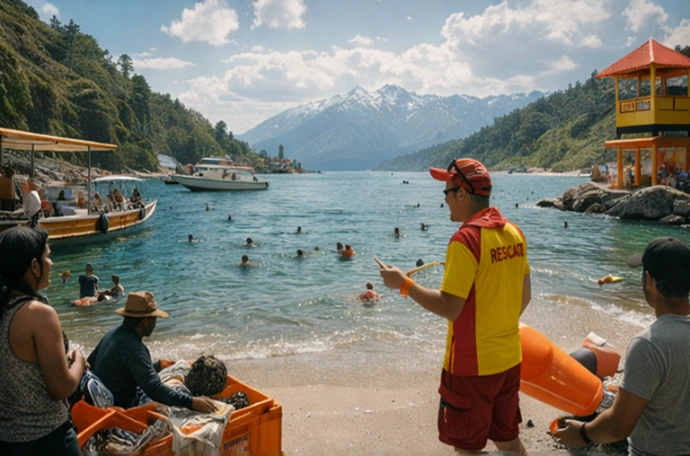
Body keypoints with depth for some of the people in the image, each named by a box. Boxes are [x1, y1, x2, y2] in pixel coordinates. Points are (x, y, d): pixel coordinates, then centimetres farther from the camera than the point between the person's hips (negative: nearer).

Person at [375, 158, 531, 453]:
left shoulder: (466, 238, -21)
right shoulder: (514, 232, 3)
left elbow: (449, 308, -23)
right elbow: (524, 295, 11)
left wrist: (404, 284, -13)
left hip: (473, 363, -8)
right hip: (509, 357, 8)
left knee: (468, 445, 11)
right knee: (508, 439, 22)